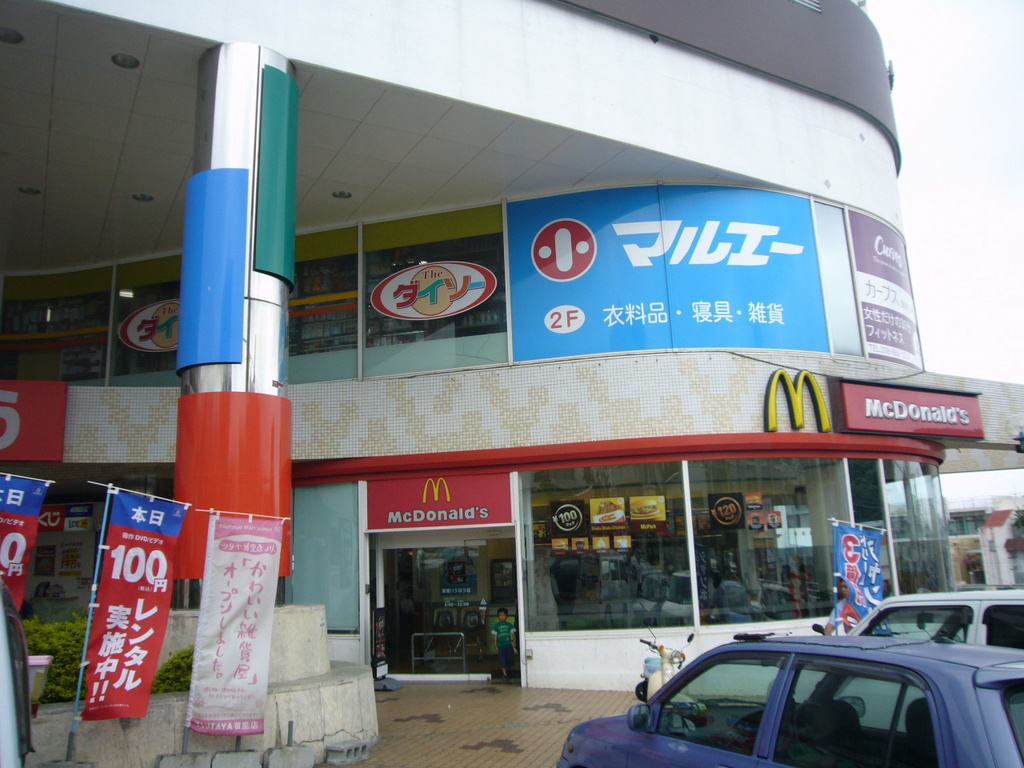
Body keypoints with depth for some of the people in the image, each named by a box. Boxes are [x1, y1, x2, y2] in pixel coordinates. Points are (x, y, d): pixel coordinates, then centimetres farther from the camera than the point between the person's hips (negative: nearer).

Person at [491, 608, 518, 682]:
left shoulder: (509, 625, 4)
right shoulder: (496, 626, 1)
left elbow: (513, 634, 8)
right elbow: (495, 636, 4)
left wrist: (514, 642, 2)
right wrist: (495, 645, 0)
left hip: (509, 644, 1)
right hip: (501, 645, -1)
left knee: (510, 659, 5)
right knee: (502, 660, -1)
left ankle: (509, 669, 34)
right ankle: (504, 674, 6)